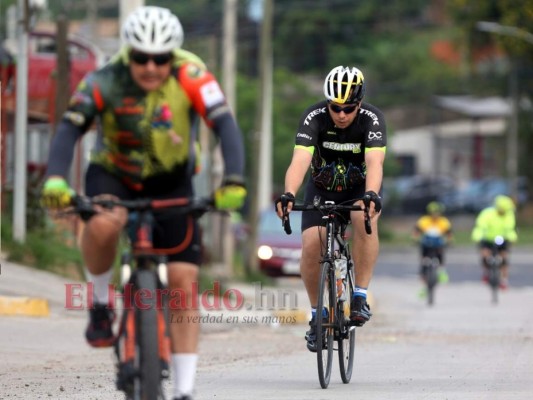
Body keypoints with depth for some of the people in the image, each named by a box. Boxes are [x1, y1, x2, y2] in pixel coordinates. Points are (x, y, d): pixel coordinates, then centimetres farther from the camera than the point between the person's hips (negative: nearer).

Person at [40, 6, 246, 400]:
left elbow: (226, 126, -33)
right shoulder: (105, 83, -24)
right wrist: (55, 180, -50)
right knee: (102, 224, -36)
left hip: (171, 182, 1)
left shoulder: (191, 76, -25)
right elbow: (69, 130, -32)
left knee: (184, 283, -9)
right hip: (113, 174, -1)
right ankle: (101, 304, -8)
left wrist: (234, 181, -48)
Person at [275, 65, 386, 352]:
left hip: (359, 188, -1)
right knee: (310, 245, -20)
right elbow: (300, 160, -37)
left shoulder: (372, 119, -25)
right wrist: (288, 194, -56)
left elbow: (374, 162, -39)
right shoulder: (314, 117, -25)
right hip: (322, 189, 1)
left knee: (366, 218, -35)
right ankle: (316, 314, 2)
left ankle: (360, 297, -24)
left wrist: (371, 195, -60)